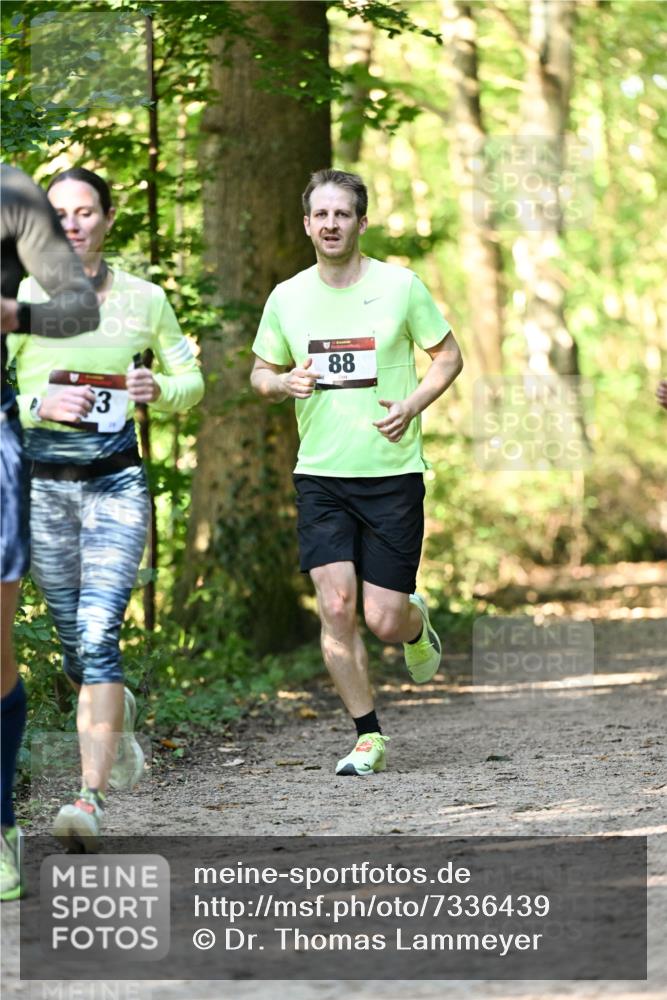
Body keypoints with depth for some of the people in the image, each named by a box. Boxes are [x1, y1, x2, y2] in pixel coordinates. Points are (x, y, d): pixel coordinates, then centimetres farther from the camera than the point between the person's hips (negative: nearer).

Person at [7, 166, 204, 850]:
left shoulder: (144, 300, 3)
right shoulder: (22, 300, 0)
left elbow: (191, 381, 13)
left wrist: (158, 390, -8)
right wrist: (38, 405, -20)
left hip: (115, 483, -2)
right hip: (41, 483, 2)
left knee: (98, 632, -17)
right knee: (75, 642, 11)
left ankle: (92, 800, -22)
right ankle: (119, 718, 45)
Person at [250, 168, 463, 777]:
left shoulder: (399, 285, -2)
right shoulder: (286, 298, 5)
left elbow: (448, 355, 7)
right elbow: (261, 373, 16)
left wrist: (411, 406, -10)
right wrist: (283, 383, -7)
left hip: (393, 473, -2)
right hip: (320, 475, 2)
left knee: (384, 623, -3)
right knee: (336, 608, -11)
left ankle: (417, 623, 34)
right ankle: (369, 737, 2)